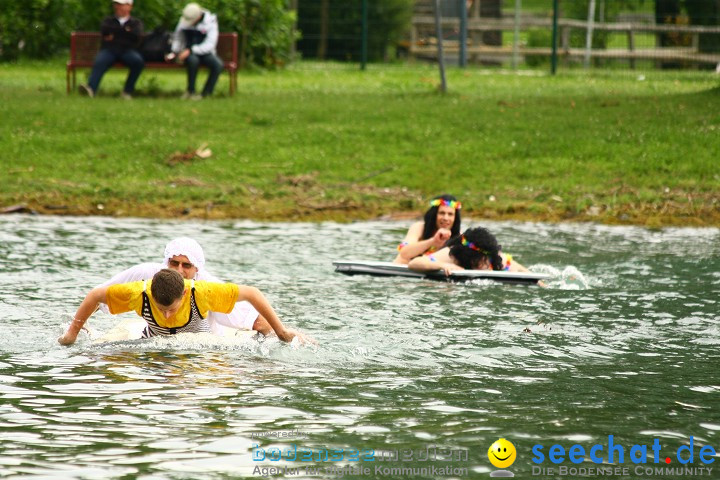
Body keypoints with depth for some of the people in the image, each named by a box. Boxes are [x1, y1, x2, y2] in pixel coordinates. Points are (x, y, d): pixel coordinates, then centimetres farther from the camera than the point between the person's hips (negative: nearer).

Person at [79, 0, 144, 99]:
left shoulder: (136, 22, 22)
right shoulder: (108, 20, 27)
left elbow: (137, 36, 1)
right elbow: (104, 30, 4)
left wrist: (114, 35, 4)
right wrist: (125, 31, 3)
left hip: (128, 50, 0)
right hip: (109, 50, 0)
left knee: (138, 61, -34)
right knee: (99, 62, -34)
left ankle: (127, 91, -27)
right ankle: (91, 88, -55)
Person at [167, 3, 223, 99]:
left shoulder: (210, 22, -11)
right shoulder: (184, 21, -1)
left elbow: (210, 44, -19)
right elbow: (177, 38, 15)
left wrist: (191, 50, -26)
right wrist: (174, 52, -1)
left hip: (205, 53, 0)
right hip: (189, 53, 0)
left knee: (218, 65, -31)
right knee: (193, 60, -37)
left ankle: (206, 94, -20)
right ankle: (191, 91, -21)